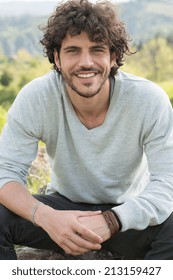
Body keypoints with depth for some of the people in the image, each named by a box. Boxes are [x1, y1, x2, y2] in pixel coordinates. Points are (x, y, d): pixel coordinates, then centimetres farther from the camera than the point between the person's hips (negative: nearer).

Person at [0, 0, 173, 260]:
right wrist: (44, 216, -39)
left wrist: (112, 221, -41)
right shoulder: (34, 98, -18)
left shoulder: (150, 100, -21)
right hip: (64, 207, 1)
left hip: (127, 211, -1)